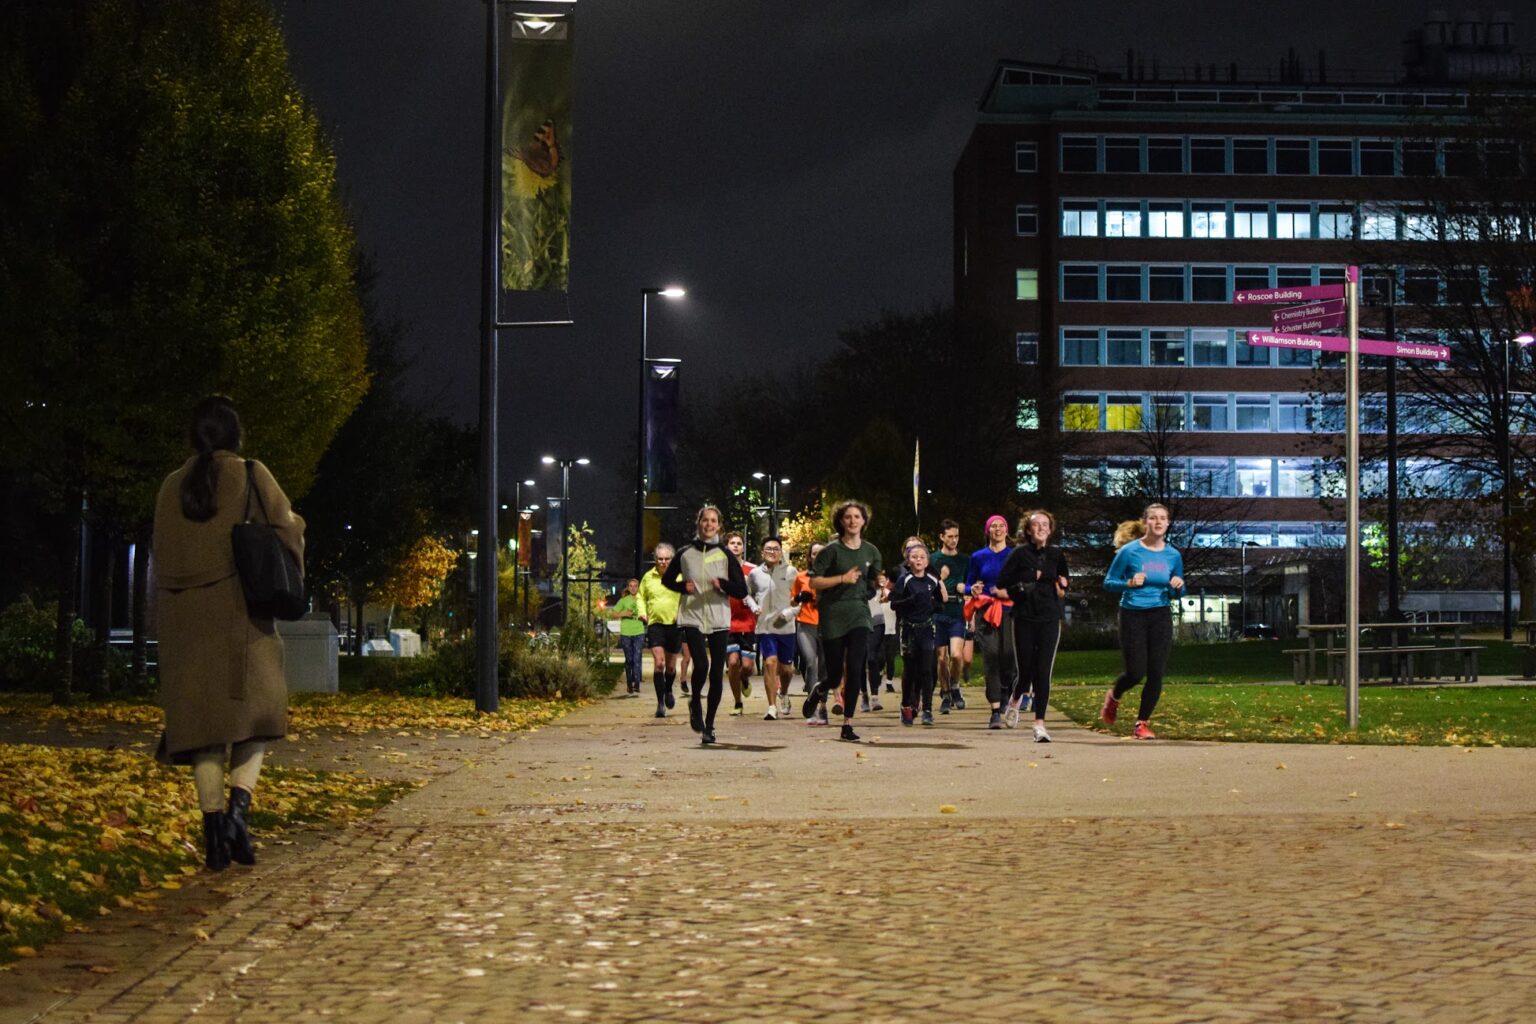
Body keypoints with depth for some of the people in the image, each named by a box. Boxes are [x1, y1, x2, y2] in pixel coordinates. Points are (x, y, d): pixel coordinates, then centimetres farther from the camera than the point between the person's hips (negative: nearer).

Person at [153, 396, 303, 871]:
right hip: (241, 615, -3)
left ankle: (213, 820, -5)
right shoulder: (251, 476, -1)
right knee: (255, 708, 5)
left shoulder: (172, 487, 9)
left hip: (184, 618, 3)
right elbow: (288, 533, -1)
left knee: (202, 717, 4)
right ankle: (239, 803, -17)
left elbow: (162, 556, 13)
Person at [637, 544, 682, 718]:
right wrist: (642, 612, 0)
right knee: (658, 663, -14)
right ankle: (660, 703, -10)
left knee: (671, 665, 13)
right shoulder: (648, 577, 4)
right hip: (655, 624, 0)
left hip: (675, 625, 0)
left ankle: (668, 691, 43)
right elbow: (640, 596, 17)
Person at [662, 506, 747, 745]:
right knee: (701, 665, -20)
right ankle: (695, 703, 10)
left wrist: (723, 584, -17)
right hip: (692, 618, -1)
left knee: (717, 674, 0)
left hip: (719, 620, 1)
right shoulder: (685, 554, 6)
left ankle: (709, 725, 12)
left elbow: (742, 590, 3)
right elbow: (666, 579, 20)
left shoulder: (725, 555, 5)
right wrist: (683, 587, -1)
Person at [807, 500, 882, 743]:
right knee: (835, 673, 1)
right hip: (833, 615, -2)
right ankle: (817, 692, 38)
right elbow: (814, 581, -9)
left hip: (859, 613, 2)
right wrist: (843, 578, -15)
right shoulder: (832, 550, -5)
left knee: (855, 668, -12)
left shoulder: (871, 551, 8)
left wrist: (880, 587, 8)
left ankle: (848, 725, -5)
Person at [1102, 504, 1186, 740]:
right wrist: (1129, 583, -22)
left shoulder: (1173, 555, 4)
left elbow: (1178, 592, 14)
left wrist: (1178, 587, -9)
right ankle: (1113, 697, 29)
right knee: (1136, 673, -5)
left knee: (1156, 673, -2)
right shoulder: (1129, 551, -7)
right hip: (1133, 616, -3)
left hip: (1161, 617, 3)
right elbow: (1108, 582, -3)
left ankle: (1142, 723, 11)